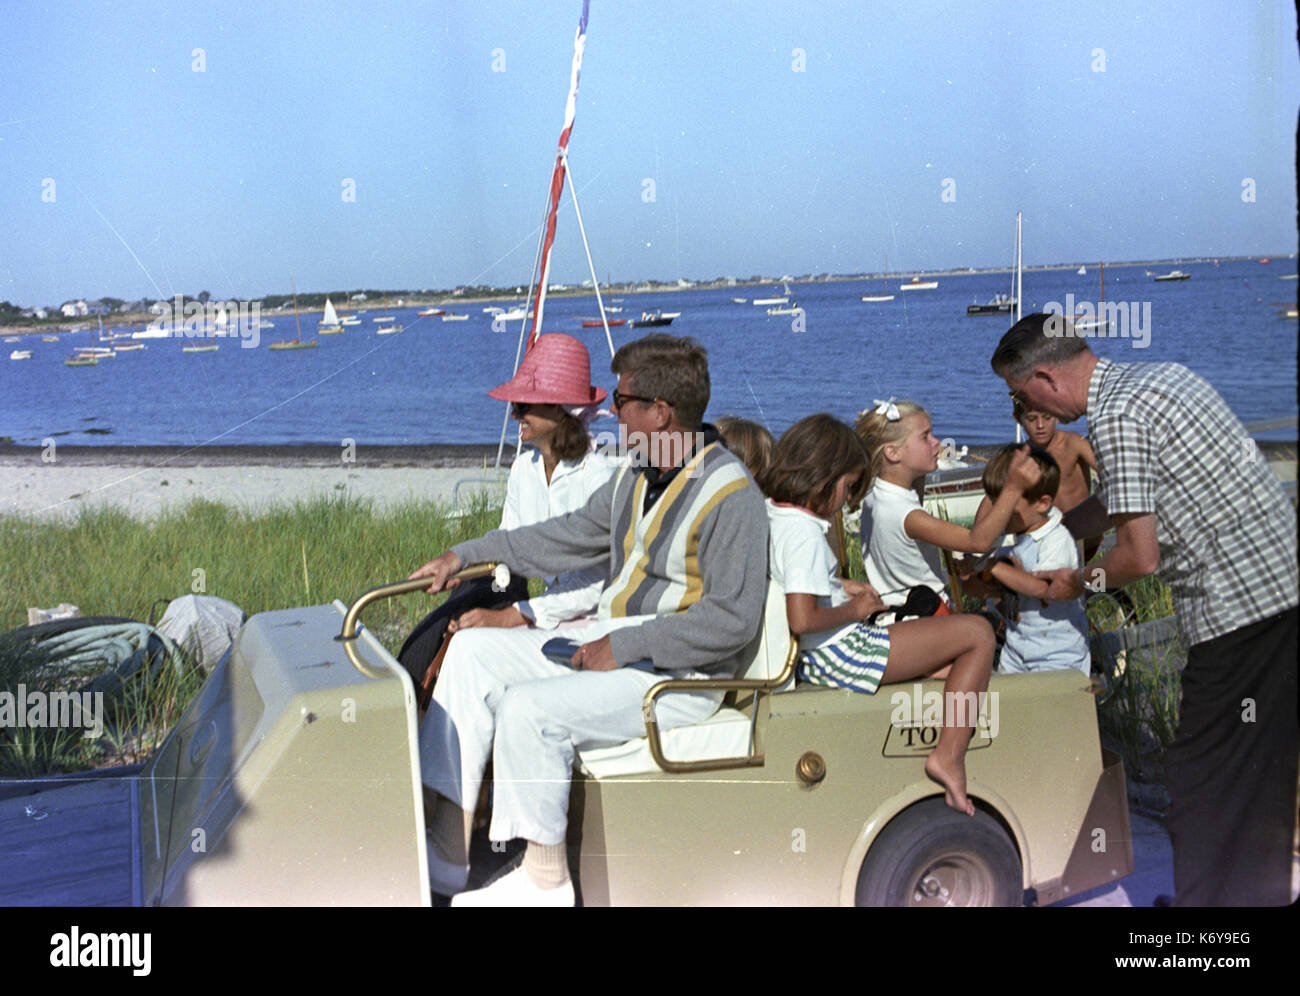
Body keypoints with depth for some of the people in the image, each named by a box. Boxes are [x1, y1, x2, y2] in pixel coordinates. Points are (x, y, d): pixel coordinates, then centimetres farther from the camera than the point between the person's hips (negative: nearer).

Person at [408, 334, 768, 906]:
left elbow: (732, 619, -24)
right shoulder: (637, 476, 11)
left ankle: (545, 879, -7)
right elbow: (572, 536, 21)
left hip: (677, 677, -10)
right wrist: (467, 554, 19)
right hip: (609, 646, 10)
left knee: (530, 708, -26)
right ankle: (447, 853, 0)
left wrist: (625, 647, -22)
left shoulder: (730, 495, -19)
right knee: (473, 651, 1)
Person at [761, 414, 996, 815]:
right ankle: (949, 756, -7)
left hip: (812, 659, 10)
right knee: (978, 633, -2)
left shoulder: (769, 514, 7)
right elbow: (802, 618, -30)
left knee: (953, 667, 18)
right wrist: (855, 609, -13)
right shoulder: (805, 533, -22)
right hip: (842, 654, -10)